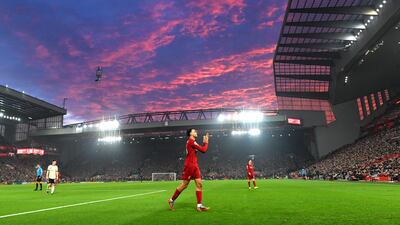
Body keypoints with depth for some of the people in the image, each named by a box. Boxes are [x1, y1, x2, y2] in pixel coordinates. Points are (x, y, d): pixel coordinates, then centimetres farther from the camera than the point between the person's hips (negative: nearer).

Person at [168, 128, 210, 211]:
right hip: (189, 165, -9)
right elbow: (203, 150, -15)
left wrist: (204, 142, 8)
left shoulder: (192, 142, 17)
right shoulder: (191, 141, -13)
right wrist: (206, 142, 0)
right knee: (184, 185, 0)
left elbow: (201, 149, 18)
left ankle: (199, 205, 0)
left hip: (195, 165, 9)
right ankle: (171, 200, 17)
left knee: (199, 184, 0)